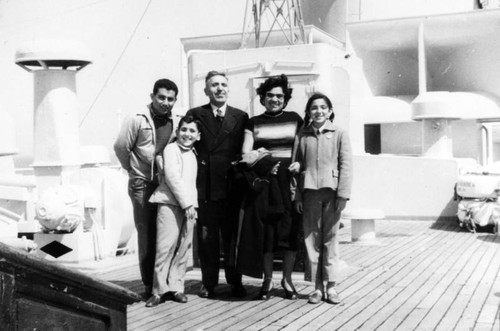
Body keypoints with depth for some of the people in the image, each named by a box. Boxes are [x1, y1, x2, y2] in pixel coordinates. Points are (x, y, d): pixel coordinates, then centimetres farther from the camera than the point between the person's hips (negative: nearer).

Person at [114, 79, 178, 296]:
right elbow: (120, 147, -3)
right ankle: (150, 285, 7)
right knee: (147, 235, 0)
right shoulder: (138, 120, -6)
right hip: (143, 186, -4)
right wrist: (133, 170, 6)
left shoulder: (175, 123, 6)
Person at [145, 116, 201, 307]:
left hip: (189, 205, 7)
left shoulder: (192, 155, 19)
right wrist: (186, 203, -13)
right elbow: (172, 177, -12)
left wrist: (193, 205, 9)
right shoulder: (171, 149, -3)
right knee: (166, 246, -10)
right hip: (170, 203, -6)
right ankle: (159, 289, -3)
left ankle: (176, 286, 12)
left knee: (183, 248, 4)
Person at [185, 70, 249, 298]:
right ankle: (208, 283, 17)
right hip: (204, 187, 0)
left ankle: (235, 282, 19)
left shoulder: (241, 117, 8)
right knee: (206, 238, 5)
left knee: (232, 236, 7)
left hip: (231, 187, 1)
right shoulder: (195, 115, 5)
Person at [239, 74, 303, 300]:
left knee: (290, 230, -2)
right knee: (264, 231, -1)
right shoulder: (253, 123, 11)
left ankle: (287, 279, 10)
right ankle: (267, 280, 10)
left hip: (289, 181, 0)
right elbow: (245, 152, 3)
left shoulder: (295, 119, 10)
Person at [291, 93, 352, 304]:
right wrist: (297, 196, 4)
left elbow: (346, 165, 0)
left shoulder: (339, 134, 5)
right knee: (311, 239, 3)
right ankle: (317, 286, 10)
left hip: (331, 191, -2)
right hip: (309, 192, 2)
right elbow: (298, 166, 11)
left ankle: (331, 285, 9)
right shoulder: (303, 136, 11)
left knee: (330, 239, 3)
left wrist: (343, 194, -8)